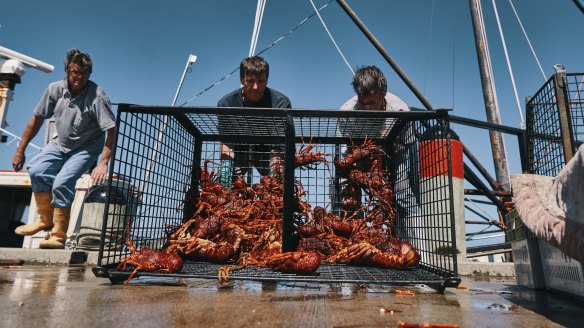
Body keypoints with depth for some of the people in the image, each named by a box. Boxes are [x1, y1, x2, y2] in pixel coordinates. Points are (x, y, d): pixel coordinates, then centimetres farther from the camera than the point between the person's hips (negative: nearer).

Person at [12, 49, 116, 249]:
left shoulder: (96, 95, -24)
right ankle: (46, 219, 9)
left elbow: (111, 131, -28)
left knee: (62, 182, -22)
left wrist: (103, 163, -36)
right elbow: (37, 119, 3)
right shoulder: (55, 89, -8)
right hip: (60, 144, 5)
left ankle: (59, 236, -8)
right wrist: (20, 150, 5)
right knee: (36, 171, -15)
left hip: (86, 149, -5)